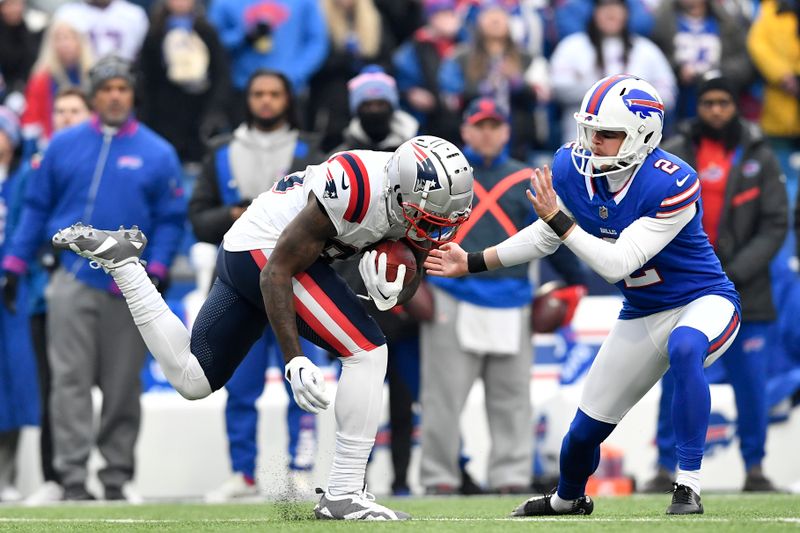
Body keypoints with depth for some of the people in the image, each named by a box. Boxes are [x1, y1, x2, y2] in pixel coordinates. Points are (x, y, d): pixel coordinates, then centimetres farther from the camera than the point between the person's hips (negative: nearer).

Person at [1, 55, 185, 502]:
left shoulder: (157, 153, 4)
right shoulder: (64, 146, 6)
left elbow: (172, 218, 4)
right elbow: (37, 208, 9)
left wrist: (158, 269, -7)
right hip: (74, 279, 0)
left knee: (123, 387, 5)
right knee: (70, 381, -8)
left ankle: (118, 474, 13)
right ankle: (73, 476, -9)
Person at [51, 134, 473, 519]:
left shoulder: (425, 200, -8)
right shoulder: (359, 190, -32)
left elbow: (410, 282, 3)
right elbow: (279, 271, -26)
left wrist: (393, 291, -22)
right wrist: (294, 360, -30)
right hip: (264, 252, -9)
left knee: (192, 380, 17)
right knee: (367, 352, -18)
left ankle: (120, 259, 21)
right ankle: (343, 495, -14)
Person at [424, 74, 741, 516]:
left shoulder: (672, 185, -30)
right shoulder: (572, 169, -11)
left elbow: (617, 263, -31)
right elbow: (544, 237, 8)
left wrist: (558, 219, -32)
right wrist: (472, 263, 5)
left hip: (703, 301, -6)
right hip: (642, 314, 6)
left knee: (684, 347, -42)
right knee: (585, 429, 11)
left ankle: (688, 487, -35)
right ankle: (566, 500, 46)